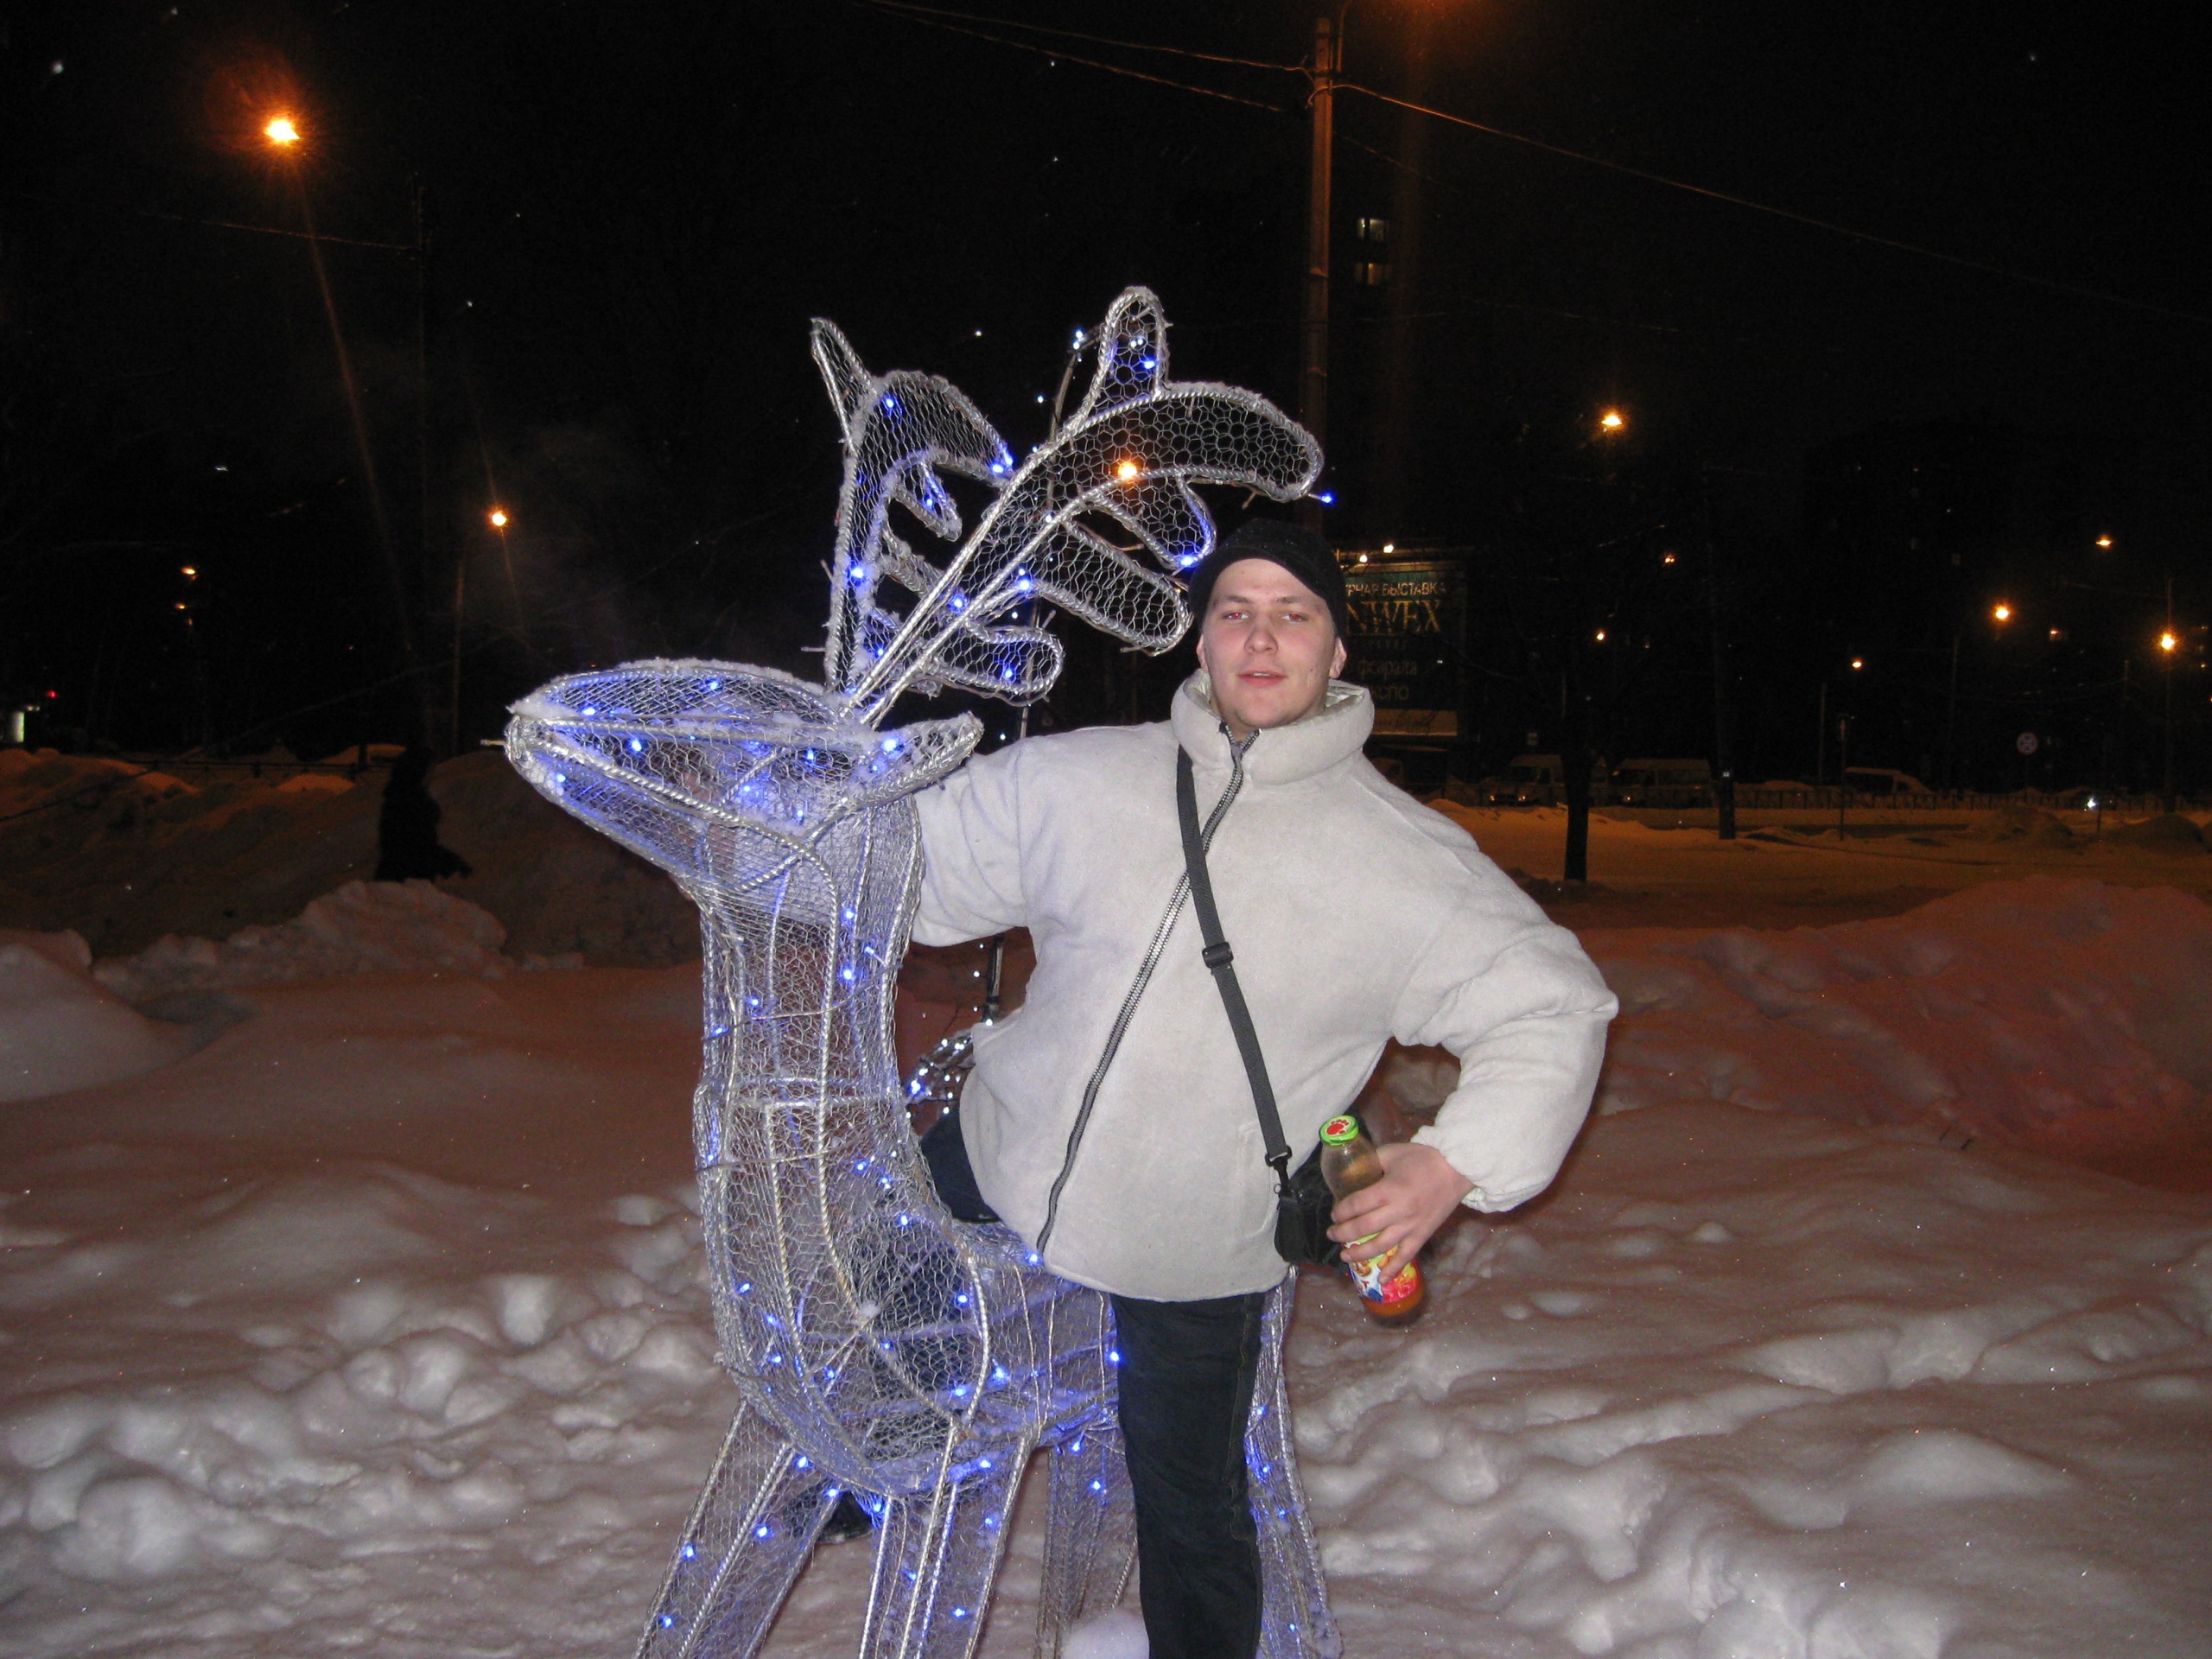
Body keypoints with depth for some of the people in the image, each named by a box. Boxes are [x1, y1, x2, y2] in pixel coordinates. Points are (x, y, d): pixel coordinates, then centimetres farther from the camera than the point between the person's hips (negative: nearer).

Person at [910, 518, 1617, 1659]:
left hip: (1196, 1250, -3)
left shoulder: (1410, 859, -11)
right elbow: (920, 855, 7)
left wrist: (1458, 1161, -18)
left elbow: (1552, 1007, -7)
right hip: (999, 1157, 4)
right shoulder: (1079, 779, -5)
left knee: (1190, 1514, 8)